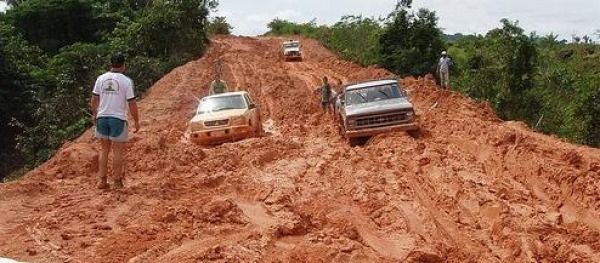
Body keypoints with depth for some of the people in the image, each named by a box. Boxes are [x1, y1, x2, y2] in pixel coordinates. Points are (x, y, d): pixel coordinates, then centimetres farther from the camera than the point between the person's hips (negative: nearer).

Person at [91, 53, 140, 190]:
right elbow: (132, 103, -8)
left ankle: (101, 180, 14)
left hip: (102, 117, 4)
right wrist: (136, 121, 1)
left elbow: (94, 99, 7)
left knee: (105, 150, 15)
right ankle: (117, 181, 10)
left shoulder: (101, 78, 3)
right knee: (118, 151, 6)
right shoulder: (126, 81, -8)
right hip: (118, 118, -4)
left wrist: (94, 114, 22)